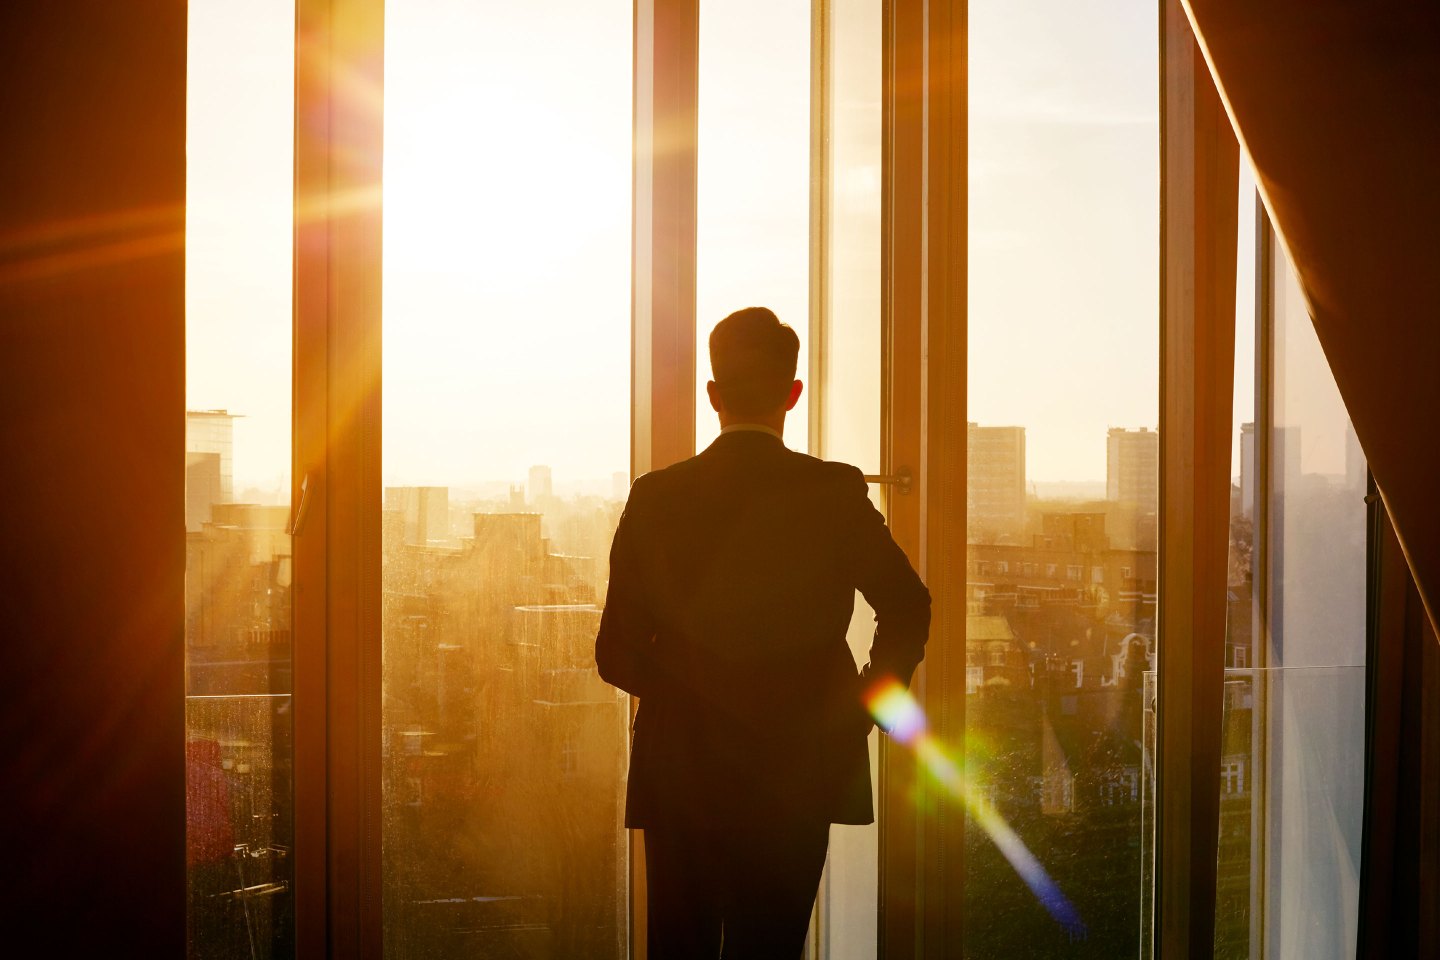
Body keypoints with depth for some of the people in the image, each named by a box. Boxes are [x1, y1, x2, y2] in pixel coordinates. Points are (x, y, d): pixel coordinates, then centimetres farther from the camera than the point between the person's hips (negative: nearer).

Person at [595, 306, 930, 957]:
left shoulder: (656, 497, -3)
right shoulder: (834, 493, -7)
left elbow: (617, 654, -2)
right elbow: (908, 610, -7)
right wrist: (863, 707, 7)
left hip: (679, 772, 2)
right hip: (794, 774, -1)